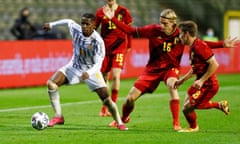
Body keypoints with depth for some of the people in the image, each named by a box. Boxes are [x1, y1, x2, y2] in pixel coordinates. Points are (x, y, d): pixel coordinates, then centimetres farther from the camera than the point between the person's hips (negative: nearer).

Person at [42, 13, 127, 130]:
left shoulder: (98, 41, -27)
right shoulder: (76, 29, -15)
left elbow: (98, 63, -27)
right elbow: (68, 21, 9)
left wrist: (88, 73, -47)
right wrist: (52, 24, 22)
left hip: (91, 71, -4)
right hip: (74, 67, 4)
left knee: (106, 99, -12)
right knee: (51, 84, -17)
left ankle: (119, 123, 12)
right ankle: (58, 117, -6)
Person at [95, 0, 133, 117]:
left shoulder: (124, 12, -1)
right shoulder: (100, 12, 1)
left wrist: (128, 46, 14)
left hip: (119, 47, -2)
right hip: (105, 47, 2)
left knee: (116, 75, -16)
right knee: (104, 77, 7)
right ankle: (104, 108, 24)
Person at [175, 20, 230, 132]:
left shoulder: (199, 46, -22)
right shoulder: (192, 47, 9)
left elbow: (214, 64, -26)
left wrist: (201, 81, -25)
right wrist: (182, 80, 18)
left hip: (208, 85, -10)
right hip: (201, 82, 10)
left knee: (187, 108, -7)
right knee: (188, 101, 20)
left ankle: (193, 127, 23)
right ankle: (220, 105, 25)